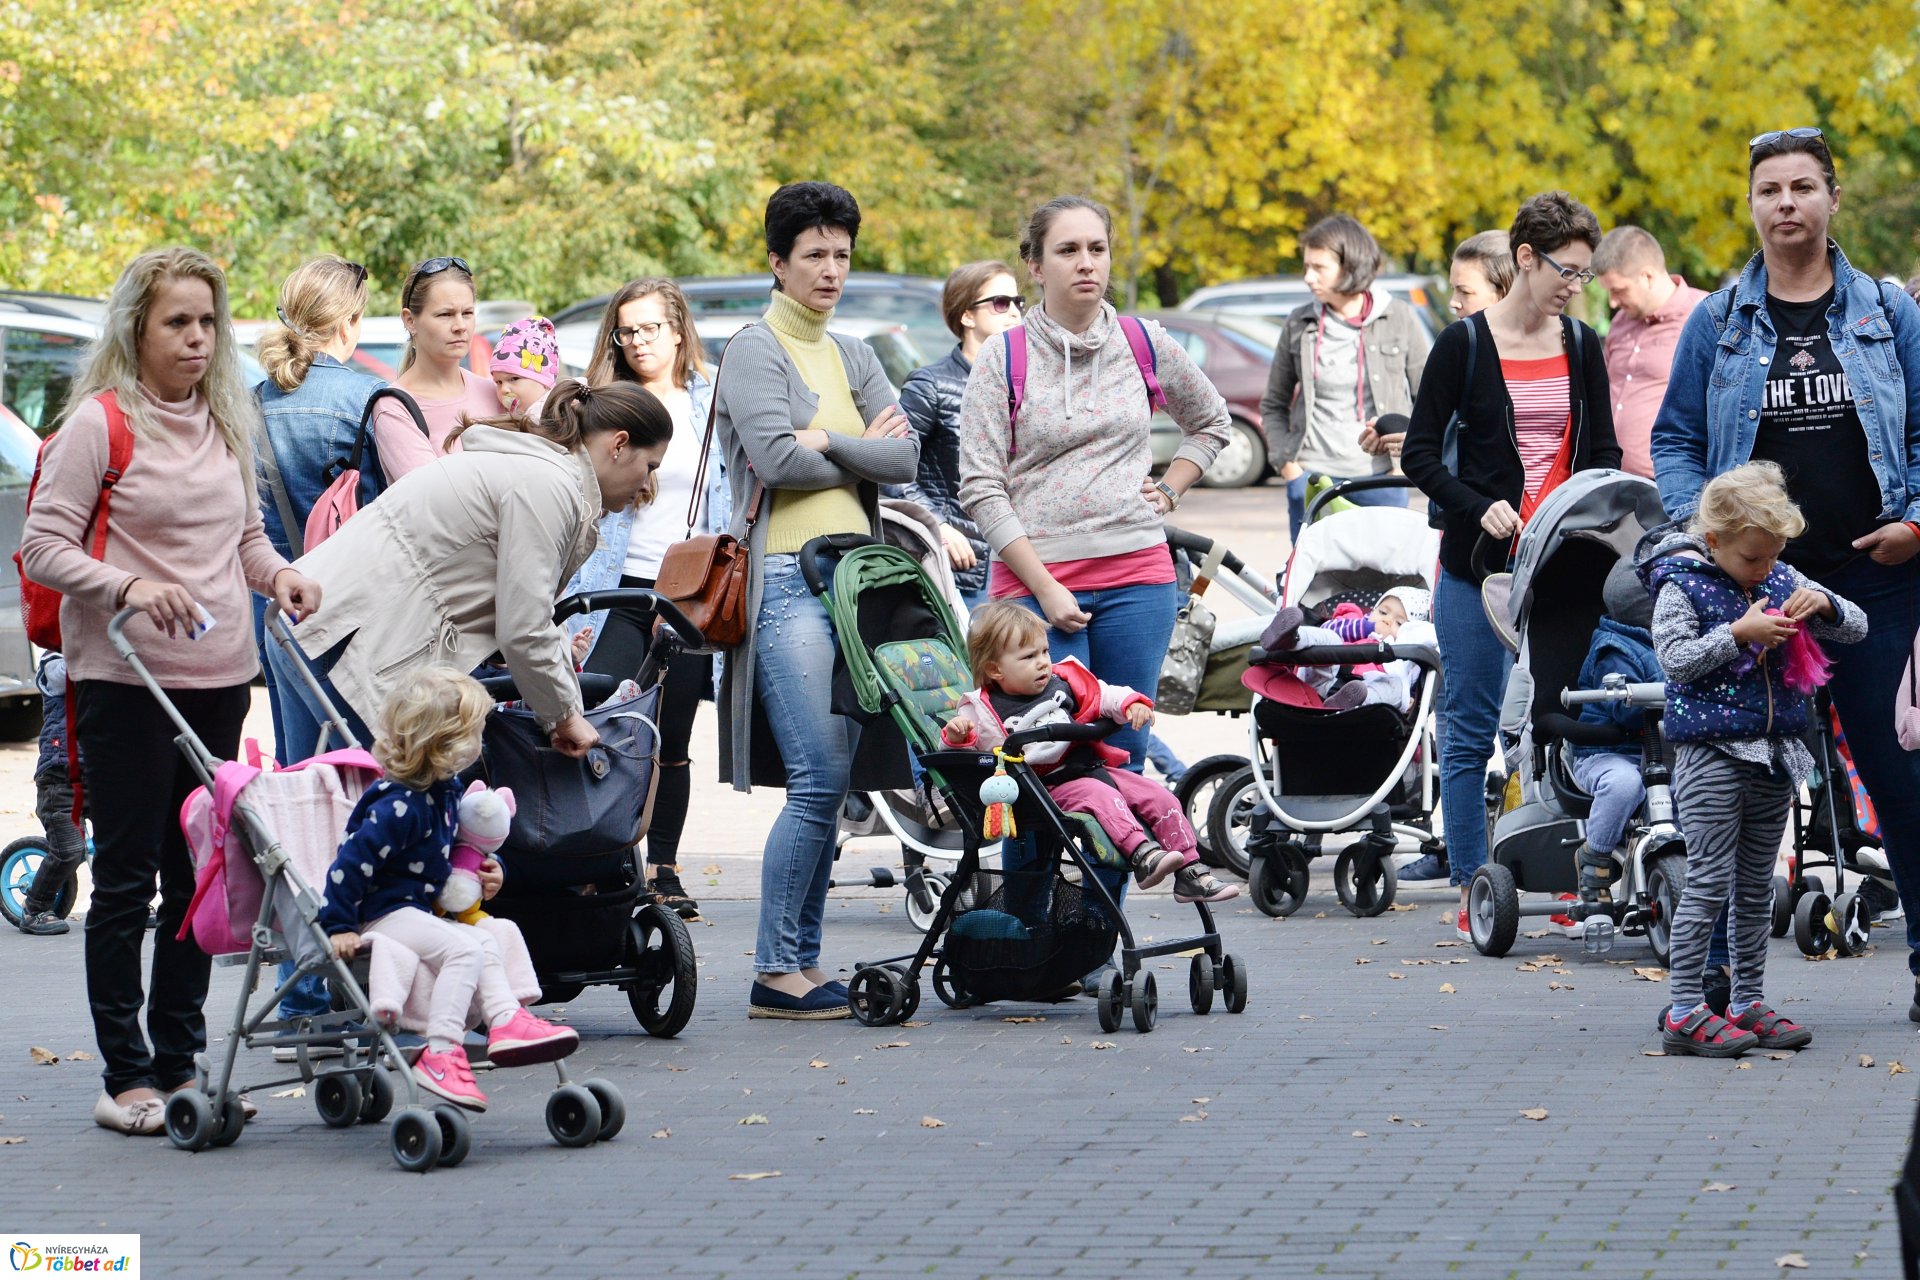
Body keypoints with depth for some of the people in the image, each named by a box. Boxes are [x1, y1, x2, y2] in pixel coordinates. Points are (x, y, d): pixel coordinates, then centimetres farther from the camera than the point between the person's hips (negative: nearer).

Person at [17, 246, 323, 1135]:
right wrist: (127, 587, -24)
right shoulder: (99, 422, -7)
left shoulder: (226, 422, 13)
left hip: (220, 674, 6)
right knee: (127, 879, -2)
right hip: (125, 681, -6)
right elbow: (43, 545, -10)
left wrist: (276, 572, 1)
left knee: (199, 876, 9)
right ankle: (126, 1078, 3)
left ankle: (181, 1063, 17)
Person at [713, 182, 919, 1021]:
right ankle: (775, 972, -8)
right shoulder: (756, 351, -1)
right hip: (789, 579, -7)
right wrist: (863, 454, 1)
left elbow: (904, 458, 7)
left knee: (828, 784, 5)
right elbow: (776, 457, -14)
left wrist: (828, 441, -7)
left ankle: (804, 960, 10)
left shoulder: (853, 357, 20)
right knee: (817, 782, -13)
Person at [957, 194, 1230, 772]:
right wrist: (1045, 588, -11)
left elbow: (1211, 423, 27)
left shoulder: (1148, 346, 8)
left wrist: (1169, 491, 10)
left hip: (1137, 577, 3)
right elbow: (981, 490, -4)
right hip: (1032, 578, -3)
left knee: (1124, 755, 4)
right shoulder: (1001, 360, 0)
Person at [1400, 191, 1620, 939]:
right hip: (1480, 562, -3)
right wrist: (1479, 508, -17)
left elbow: (1603, 450, 15)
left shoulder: (1581, 346, 10)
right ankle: (1472, 891, 4)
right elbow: (1419, 454, -2)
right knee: (1472, 728, -1)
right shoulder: (1465, 343, -2)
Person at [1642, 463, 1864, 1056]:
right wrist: (1739, 633, -21)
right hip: (1711, 751, -6)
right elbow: (1675, 658, -15)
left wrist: (1824, 604, -9)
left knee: (1757, 885, 11)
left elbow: (1856, 628, 12)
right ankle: (1685, 1011, -7)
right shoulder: (1681, 584, -6)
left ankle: (1748, 1003, 18)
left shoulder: (1782, 579, 10)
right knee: (1710, 881, -9)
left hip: (1773, 753, 6)